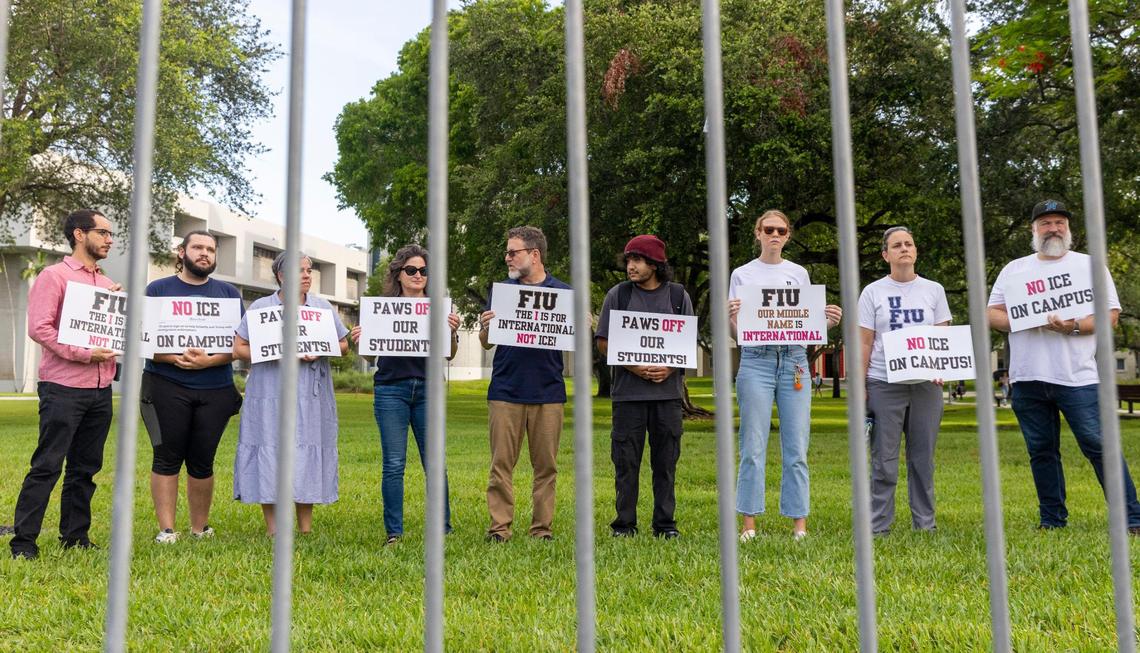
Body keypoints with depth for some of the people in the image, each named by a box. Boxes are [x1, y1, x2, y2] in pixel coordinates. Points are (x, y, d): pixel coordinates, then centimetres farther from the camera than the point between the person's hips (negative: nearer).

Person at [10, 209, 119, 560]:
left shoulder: (108, 284, 17)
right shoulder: (54, 275, -3)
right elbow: (39, 327, -13)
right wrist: (82, 354, -18)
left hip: (101, 389, 7)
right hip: (63, 387, -6)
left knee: (85, 467, 11)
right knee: (47, 465, -5)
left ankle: (75, 536, 20)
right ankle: (23, 541, 3)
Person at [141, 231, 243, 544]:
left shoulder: (229, 293, 11)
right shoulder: (158, 289, 7)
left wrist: (209, 360, -14)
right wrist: (174, 358, -17)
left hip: (215, 391, 2)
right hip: (167, 386, -1)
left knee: (202, 460, 6)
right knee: (167, 457, -2)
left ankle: (200, 527, 17)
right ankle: (166, 529, 4)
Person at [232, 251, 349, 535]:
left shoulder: (323, 307, 12)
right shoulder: (260, 307, 6)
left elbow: (343, 345, 13)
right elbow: (238, 349, 3)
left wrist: (320, 352, -7)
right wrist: (271, 355, -13)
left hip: (311, 397, 2)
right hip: (270, 397, -1)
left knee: (308, 457, 1)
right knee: (270, 458, -3)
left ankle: (306, 529, 10)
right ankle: (272, 531, 5)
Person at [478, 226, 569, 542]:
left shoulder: (563, 292, 7)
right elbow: (486, 343, 10)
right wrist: (486, 327, -11)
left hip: (548, 392, 0)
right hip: (505, 391, 1)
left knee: (546, 465, 4)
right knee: (501, 464, 0)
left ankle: (542, 527, 13)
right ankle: (499, 527, 7)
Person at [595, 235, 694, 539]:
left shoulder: (678, 295, 8)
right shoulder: (618, 295, 5)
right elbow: (603, 342, 2)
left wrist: (670, 368, -10)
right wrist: (632, 366, -12)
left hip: (668, 391, 1)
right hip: (628, 391, -1)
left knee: (666, 461, 6)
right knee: (626, 460, 2)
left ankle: (665, 524, 16)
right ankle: (625, 523, 13)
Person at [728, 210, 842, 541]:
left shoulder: (799, 273, 14)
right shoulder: (742, 275, 9)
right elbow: (734, 334, 5)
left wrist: (828, 321, -6)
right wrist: (731, 317, -16)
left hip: (795, 361, 2)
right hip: (756, 361, -2)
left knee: (796, 449, 1)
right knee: (753, 448, -2)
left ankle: (799, 523, 7)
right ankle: (749, 524, 4)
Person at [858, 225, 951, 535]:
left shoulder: (934, 290, 10)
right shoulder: (873, 292, 4)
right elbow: (864, 343, 2)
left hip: (926, 384, 2)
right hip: (884, 384, -2)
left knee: (923, 458, 7)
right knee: (884, 459, -1)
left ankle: (925, 522, 17)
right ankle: (878, 525, 5)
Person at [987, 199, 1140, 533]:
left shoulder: (1089, 264, 7)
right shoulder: (1014, 269, 15)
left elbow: (1111, 314, 1)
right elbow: (992, 314, 10)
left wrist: (1074, 326, -16)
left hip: (1077, 377, -3)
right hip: (1027, 379, 3)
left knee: (1098, 445, -7)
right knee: (1041, 452, 9)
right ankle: (1052, 519, 20)